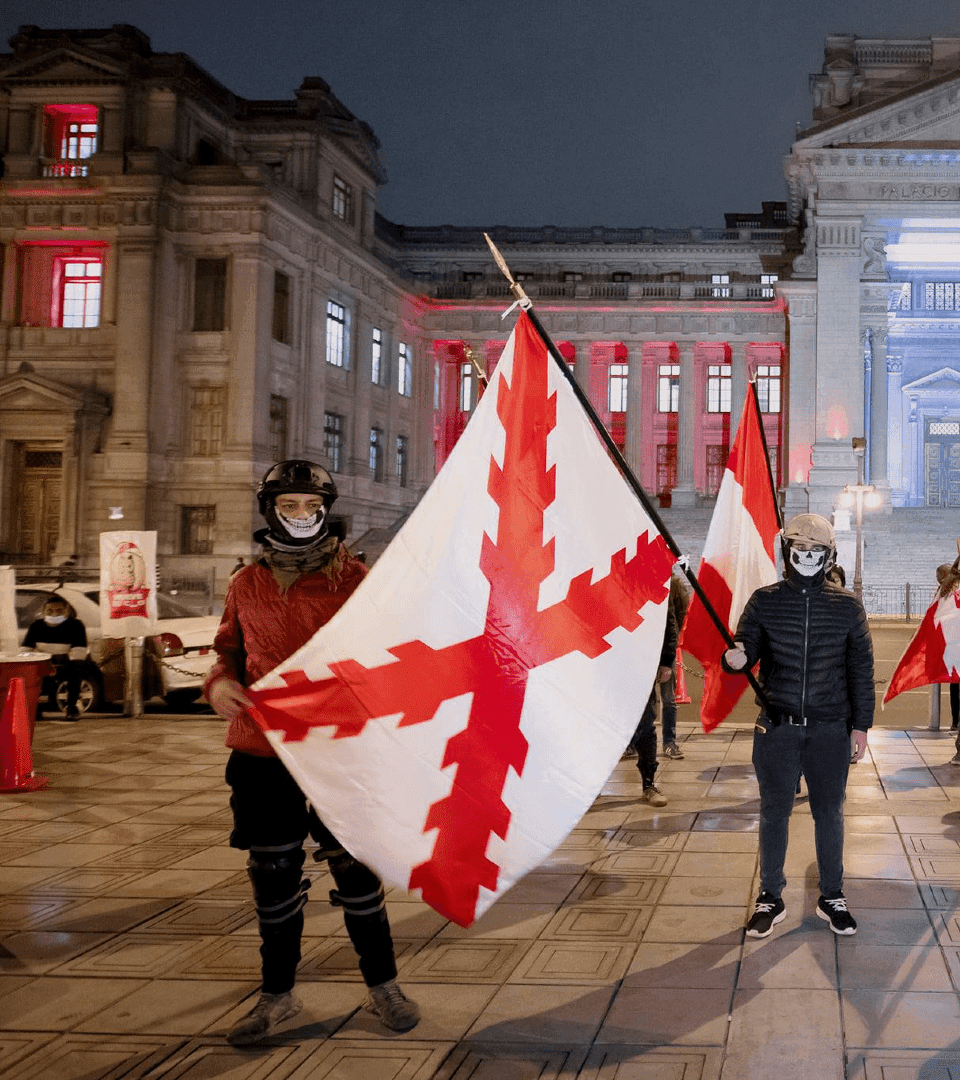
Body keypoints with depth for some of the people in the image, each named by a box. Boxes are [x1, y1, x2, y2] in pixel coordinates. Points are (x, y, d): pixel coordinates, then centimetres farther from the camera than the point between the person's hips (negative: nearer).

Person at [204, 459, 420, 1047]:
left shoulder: (353, 578, -1)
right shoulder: (247, 585, 6)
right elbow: (230, 652, 18)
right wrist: (219, 684, -3)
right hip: (261, 753, 2)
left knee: (356, 869, 2)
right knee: (274, 876, 11)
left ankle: (383, 984, 21)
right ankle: (278, 994, 27)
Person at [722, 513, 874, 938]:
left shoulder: (847, 606, 1)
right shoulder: (764, 601, 0)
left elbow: (861, 670, 4)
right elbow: (746, 650, -2)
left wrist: (861, 725, 1)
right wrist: (734, 659, -27)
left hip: (830, 729, 0)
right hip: (777, 727, 0)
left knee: (829, 813, 10)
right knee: (774, 813, 7)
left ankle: (831, 897, 25)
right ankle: (770, 899, 20)